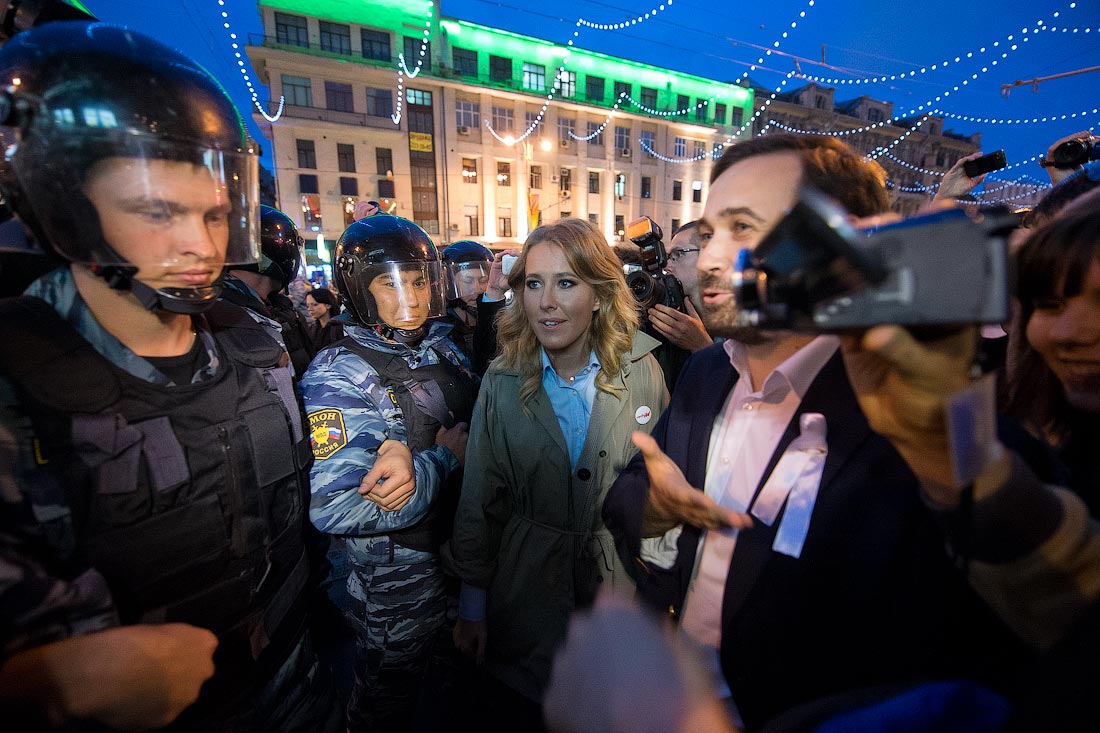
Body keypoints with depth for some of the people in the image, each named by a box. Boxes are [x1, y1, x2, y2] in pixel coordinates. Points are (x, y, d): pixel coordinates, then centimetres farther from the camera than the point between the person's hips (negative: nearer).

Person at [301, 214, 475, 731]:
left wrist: (412, 453, -27)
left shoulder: (442, 347, -3)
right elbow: (336, 510, -29)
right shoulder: (338, 377, -21)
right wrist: (444, 457, -24)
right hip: (396, 576, -5)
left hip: (462, 547, 6)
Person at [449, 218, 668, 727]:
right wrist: (472, 605, 1)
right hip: (526, 595, 0)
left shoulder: (642, 371, -12)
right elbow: (479, 503, -5)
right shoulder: (502, 382, -11)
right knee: (516, 713, 21)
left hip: (623, 592, 1)